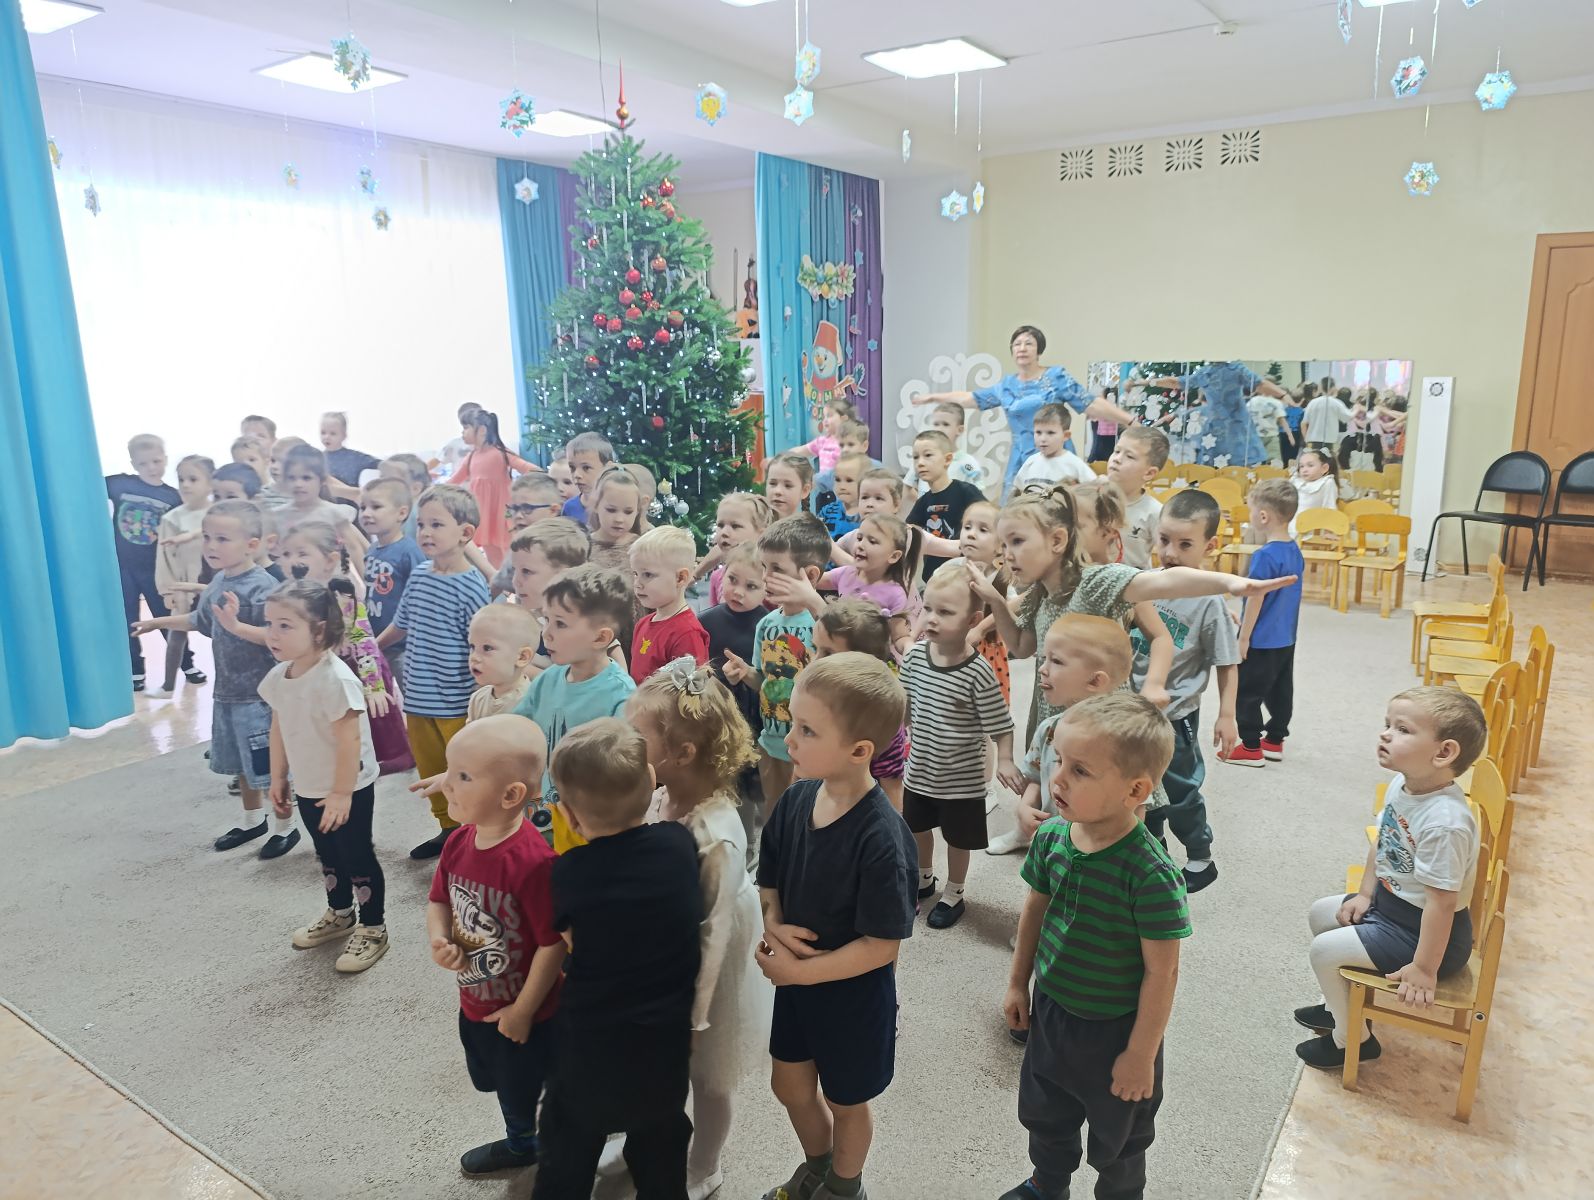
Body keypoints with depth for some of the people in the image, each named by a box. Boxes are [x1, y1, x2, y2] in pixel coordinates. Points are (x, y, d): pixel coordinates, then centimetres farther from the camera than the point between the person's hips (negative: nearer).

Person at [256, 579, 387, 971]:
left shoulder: (335, 679, -28)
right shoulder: (277, 677, -2)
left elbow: (349, 740, -26)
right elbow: (279, 729, 10)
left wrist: (341, 794, -23)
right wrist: (278, 780, 14)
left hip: (348, 790, -8)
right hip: (308, 788, 8)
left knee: (357, 856, 5)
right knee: (327, 854, 24)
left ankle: (372, 929, 21)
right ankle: (339, 914, 44)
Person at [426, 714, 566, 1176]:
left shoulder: (533, 861, -35)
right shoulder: (459, 843, -11)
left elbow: (553, 944, -28)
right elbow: (438, 901, 6)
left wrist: (523, 1011, -17)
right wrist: (439, 940, -16)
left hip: (525, 1014, -8)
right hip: (475, 1004, 8)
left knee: (528, 1089, 16)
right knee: (504, 1085, 31)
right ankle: (521, 1144, 59)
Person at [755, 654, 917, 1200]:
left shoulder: (880, 837, -32)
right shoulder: (796, 800, -13)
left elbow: (882, 946, -26)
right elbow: (770, 881, 3)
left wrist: (800, 971, -22)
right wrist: (774, 926, -16)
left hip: (853, 992, -6)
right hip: (795, 978, 6)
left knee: (845, 1102, 21)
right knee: (790, 1085, 26)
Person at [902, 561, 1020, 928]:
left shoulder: (977, 672, -24)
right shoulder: (914, 655, -11)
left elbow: (1000, 724, -17)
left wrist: (1005, 761, -28)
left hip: (961, 777, -5)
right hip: (919, 770, 5)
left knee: (958, 839, 15)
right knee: (916, 828, 24)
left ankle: (953, 895, 38)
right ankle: (924, 878, 50)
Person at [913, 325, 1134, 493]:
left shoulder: (1056, 377, -3)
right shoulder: (1006, 385, 11)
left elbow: (1091, 404, -7)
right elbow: (972, 398, 23)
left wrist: (1131, 420, -14)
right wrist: (934, 397, 29)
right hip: (1020, 461, 5)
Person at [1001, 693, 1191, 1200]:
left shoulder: (1150, 874, -32)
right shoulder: (1051, 837, -14)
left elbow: (1161, 972, -22)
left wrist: (1141, 1055, -15)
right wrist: (1018, 983, 11)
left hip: (1115, 1031, -5)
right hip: (1050, 1012, 6)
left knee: (1117, 1140, 22)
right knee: (1044, 1116, 29)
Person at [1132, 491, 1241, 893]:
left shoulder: (1209, 601, -16)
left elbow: (1227, 664, -10)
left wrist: (1226, 716, -10)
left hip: (1175, 715, -5)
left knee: (1178, 792, 8)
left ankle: (1201, 860, 30)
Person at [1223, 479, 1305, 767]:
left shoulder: (1265, 555, -22)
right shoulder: (1295, 551, 4)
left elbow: (1255, 598, -19)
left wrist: (1244, 637, -12)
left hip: (1261, 641, -9)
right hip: (1286, 639, 9)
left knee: (1247, 692, 3)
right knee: (1280, 690, 16)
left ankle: (1251, 747, 9)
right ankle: (1275, 740, 27)